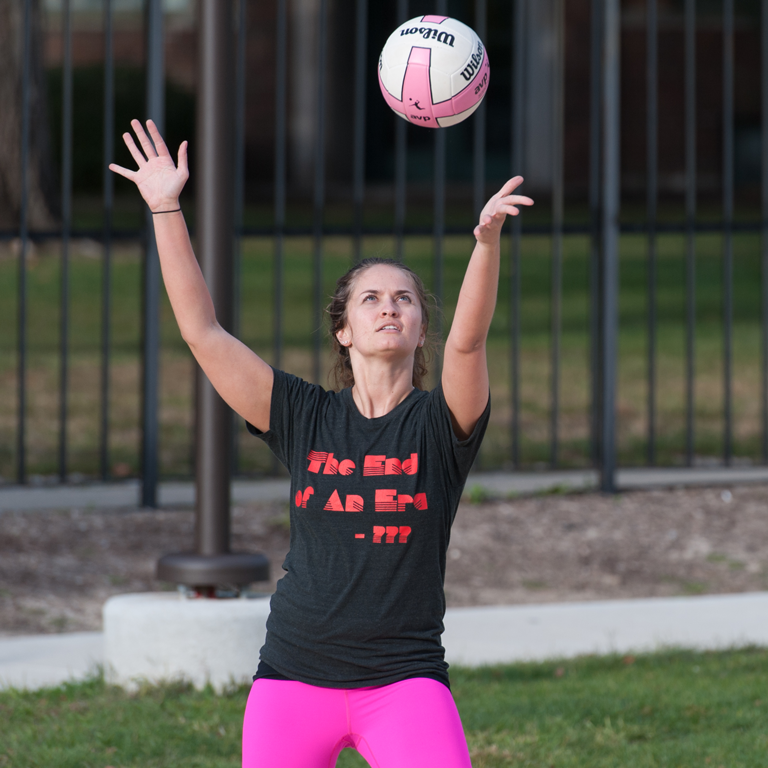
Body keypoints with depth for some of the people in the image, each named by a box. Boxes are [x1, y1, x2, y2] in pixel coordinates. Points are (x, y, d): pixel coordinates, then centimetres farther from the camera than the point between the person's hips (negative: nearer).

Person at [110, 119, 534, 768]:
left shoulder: (441, 422, 1)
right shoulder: (304, 416, 6)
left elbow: (468, 339, -18)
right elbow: (202, 331, 2)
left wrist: (487, 240, -36)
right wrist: (166, 208, -3)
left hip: (405, 681, -2)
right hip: (295, 677, 2)